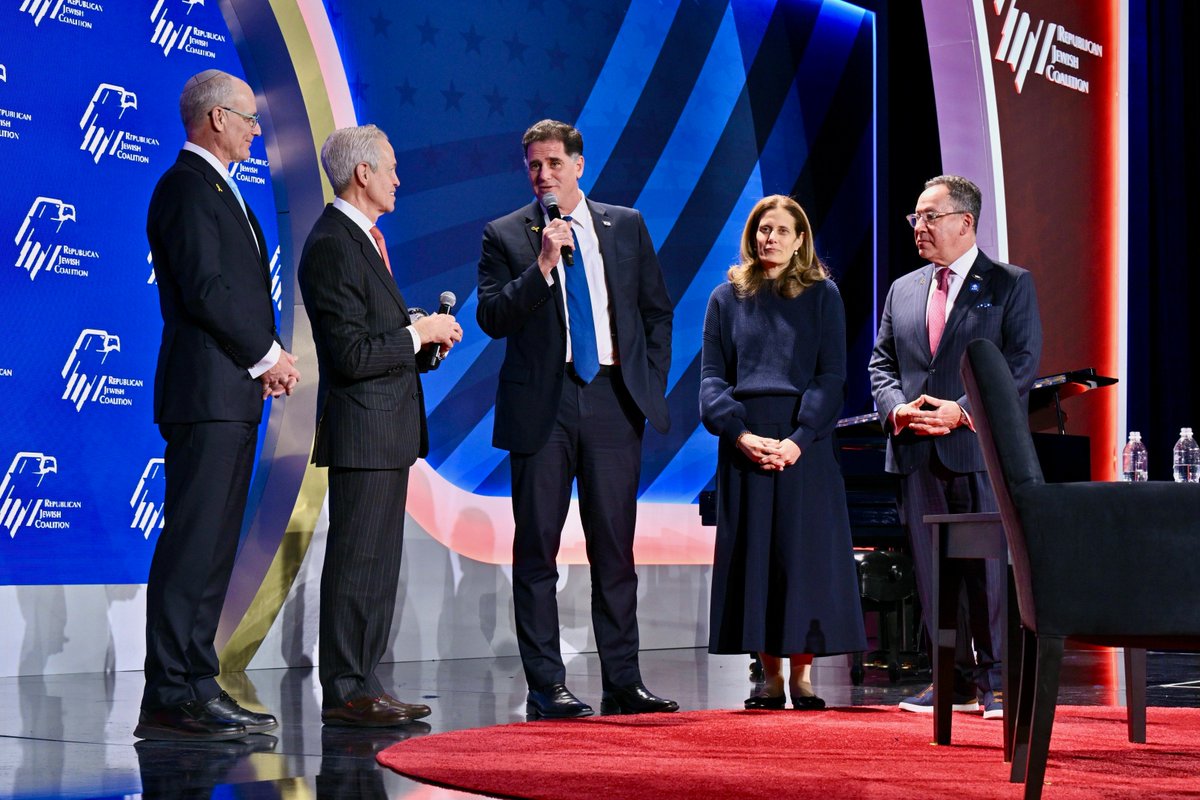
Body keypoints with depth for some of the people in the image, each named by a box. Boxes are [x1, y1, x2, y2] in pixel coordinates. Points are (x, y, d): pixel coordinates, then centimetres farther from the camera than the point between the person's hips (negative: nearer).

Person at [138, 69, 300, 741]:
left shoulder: (217, 189, 23)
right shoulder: (187, 186, -8)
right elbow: (204, 289, -18)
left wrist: (264, 360, 9)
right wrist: (267, 355, -9)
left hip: (233, 395, 10)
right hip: (208, 391, -10)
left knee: (213, 546, 10)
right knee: (193, 542, -10)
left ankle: (195, 682, 15)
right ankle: (171, 697, -8)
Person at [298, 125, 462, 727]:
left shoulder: (363, 238, 18)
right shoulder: (332, 247, -15)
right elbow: (352, 356, -21)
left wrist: (424, 333, 10)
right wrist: (418, 334, -12)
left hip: (388, 429, 11)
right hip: (362, 431, -11)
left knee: (379, 563, 13)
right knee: (355, 560, -5)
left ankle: (363, 686, 19)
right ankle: (344, 694, 1)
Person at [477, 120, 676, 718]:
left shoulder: (626, 227, 12)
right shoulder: (506, 235, 5)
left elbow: (657, 310, 16)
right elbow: (492, 319, -6)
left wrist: (651, 384, 7)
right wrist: (542, 264, -15)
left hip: (614, 399, 2)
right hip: (542, 404, -2)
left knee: (615, 546, 4)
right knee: (537, 546, -1)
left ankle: (623, 683, 10)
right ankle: (545, 686, 6)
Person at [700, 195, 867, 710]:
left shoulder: (822, 295, 6)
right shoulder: (727, 299, 11)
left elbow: (832, 376, -1)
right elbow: (712, 377, 6)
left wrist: (799, 439, -15)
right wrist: (740, 434, -11)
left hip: (803, 443, -2)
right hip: (744, 443, 2)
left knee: (803, 551, -2)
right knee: (753, 553, 2)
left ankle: (802, 675, 7)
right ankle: (770, 676, 9)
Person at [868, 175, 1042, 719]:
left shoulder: (1011, 285, 3)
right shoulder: (903, 290, 18)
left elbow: (1022, 363, -6)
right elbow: (881, 363, 17)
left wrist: (962, 410, -15)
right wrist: (896, 408, -4)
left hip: (980, 448, -4)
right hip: (917, 451, 5)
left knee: (990, 567, -3)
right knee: (932, 569, 5)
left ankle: (995, 680, 5)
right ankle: (955, 680, 13)